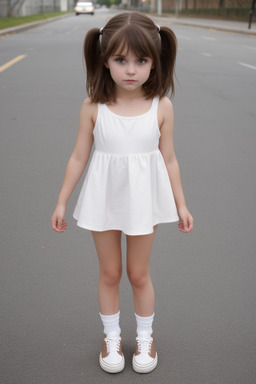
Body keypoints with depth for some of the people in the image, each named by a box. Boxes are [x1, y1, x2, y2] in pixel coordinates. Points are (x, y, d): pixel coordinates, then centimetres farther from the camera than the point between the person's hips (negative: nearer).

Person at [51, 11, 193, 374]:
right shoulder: (93, 107, -11)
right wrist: (61, 202, 2)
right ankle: (111, 336, 38)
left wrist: (181, 205, 4)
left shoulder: (161, 107, -11)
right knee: (110, 273, 15)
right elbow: (79, 158, -3)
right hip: (104, 201, 0)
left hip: (144, 201, 0)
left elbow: (169, 159, -2)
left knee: (138, 273, 15)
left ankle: (145, 337, 38)